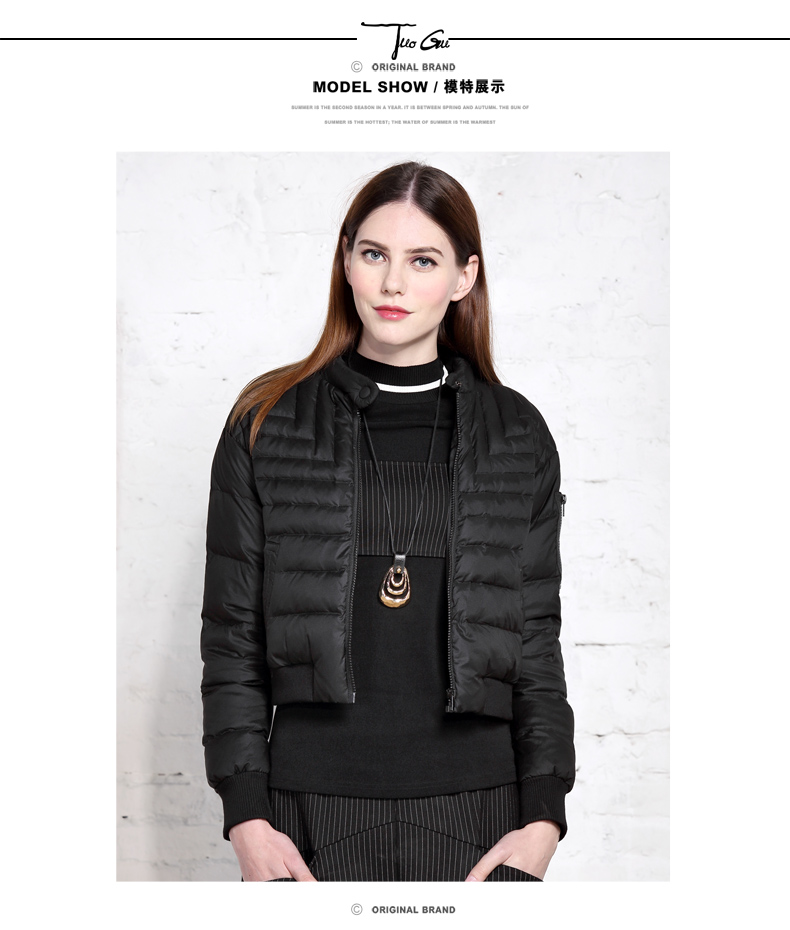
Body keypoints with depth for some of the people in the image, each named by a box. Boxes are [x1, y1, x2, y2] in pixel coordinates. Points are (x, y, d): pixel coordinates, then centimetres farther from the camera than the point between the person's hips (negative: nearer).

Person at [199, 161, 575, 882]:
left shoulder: (519, 436, 5)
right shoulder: (267, 425, 2)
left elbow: (536, 639, 5)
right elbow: (232, 636, 2)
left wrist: (543, 818, -1)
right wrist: (246, 817, -4)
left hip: (474, 808, 1)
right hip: (312, 808, 0)